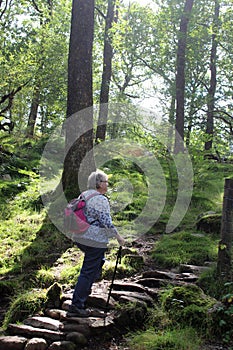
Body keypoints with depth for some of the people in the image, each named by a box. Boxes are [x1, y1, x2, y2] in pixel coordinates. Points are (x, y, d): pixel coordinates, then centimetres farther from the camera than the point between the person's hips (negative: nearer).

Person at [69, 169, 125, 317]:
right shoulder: (100, 199, -16)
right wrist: (118, 236, -11)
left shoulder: (83, 195, 12)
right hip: (95, 240, -10)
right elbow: (106, 222, -19)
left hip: (79, 237, 10)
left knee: (99, 260, 28)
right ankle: (77, 304, 0)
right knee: (89, 271, -3)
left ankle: (86, 289, 31)